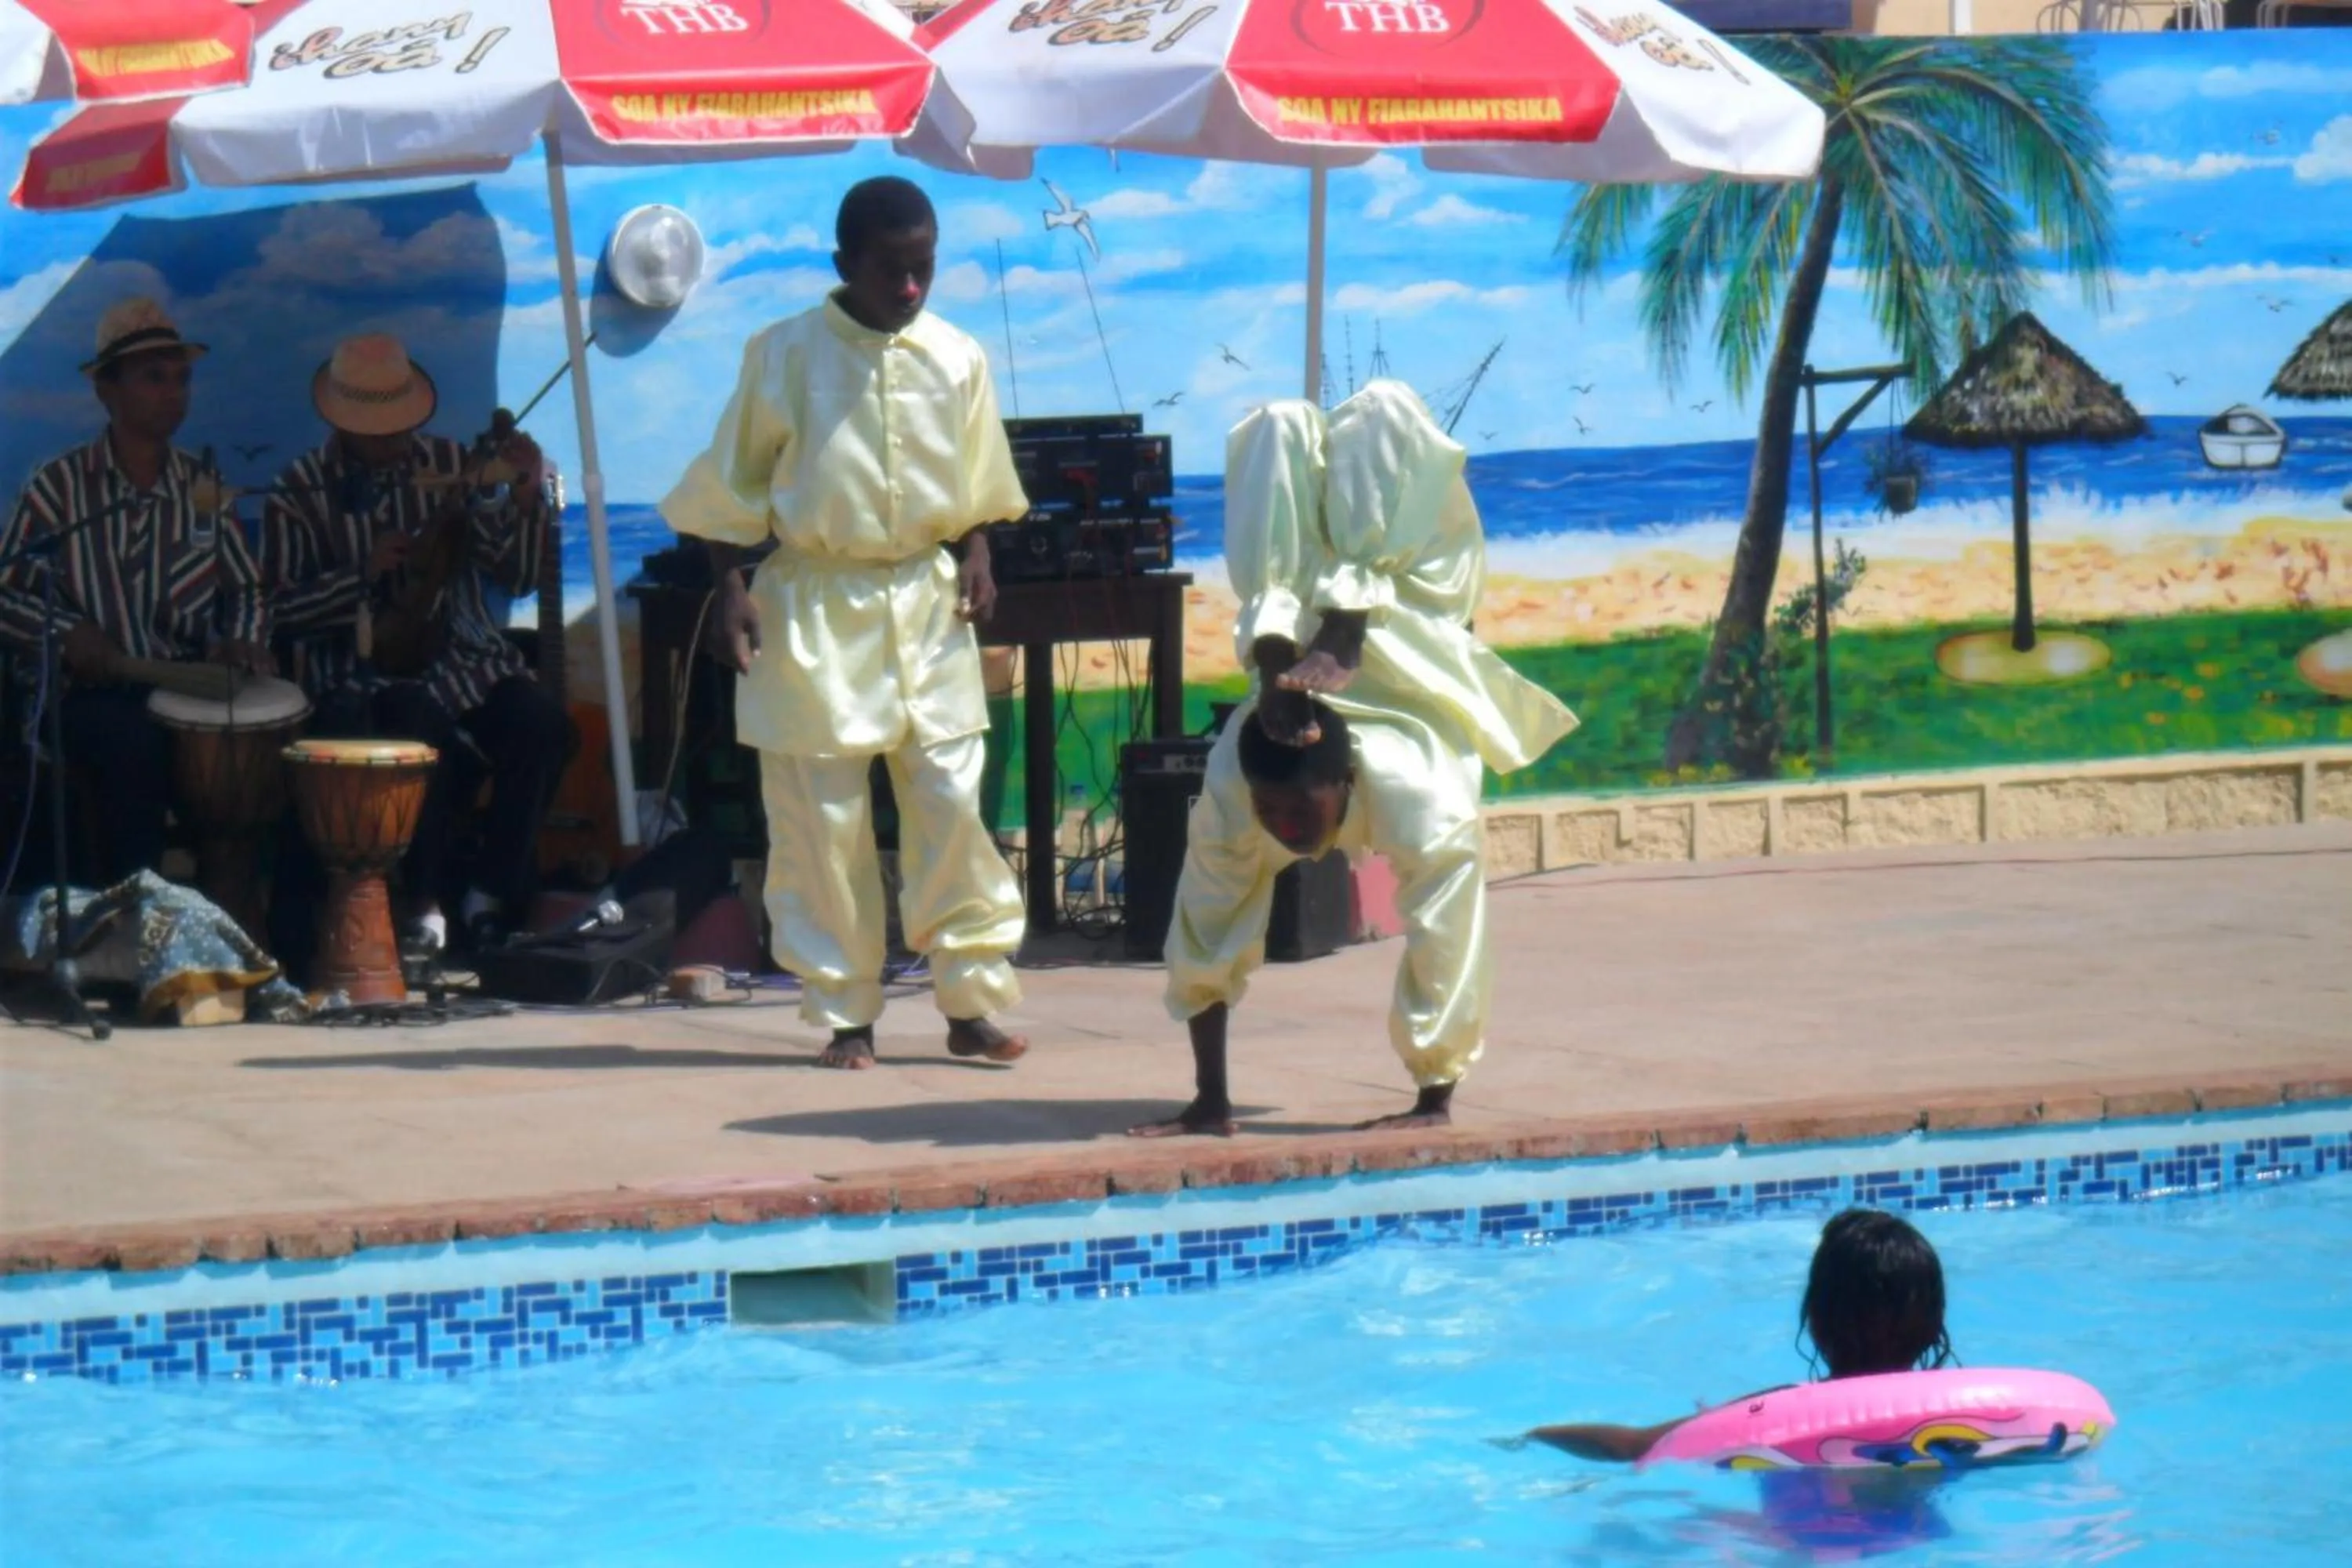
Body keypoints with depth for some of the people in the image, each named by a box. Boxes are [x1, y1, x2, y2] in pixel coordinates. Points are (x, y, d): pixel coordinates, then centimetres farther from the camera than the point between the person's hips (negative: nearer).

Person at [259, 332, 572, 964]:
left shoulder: (449, 464, 9)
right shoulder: (301, 492, 3)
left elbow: (517, 578, 5)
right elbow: (283, 610, -5)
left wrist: (524, 500, -12)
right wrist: (364, 573, -17)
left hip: (464, 659, 3)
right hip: (363, 678, -3)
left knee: (543, 726, -25)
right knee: (424, 722, -37)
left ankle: (491, 898, -10)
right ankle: (424, 906, -22)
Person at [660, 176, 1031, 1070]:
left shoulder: (956, 359, 3)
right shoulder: (785, 356, -5)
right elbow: (734, 485, 1)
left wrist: (974, 558, 2)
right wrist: (732, 588, -6)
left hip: (927, 600, 2)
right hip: (815, 606, -2)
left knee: (951, 804, -2)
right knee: (822, 821, 0)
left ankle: (974, 1005, 5)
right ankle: (845, 1018, 8)